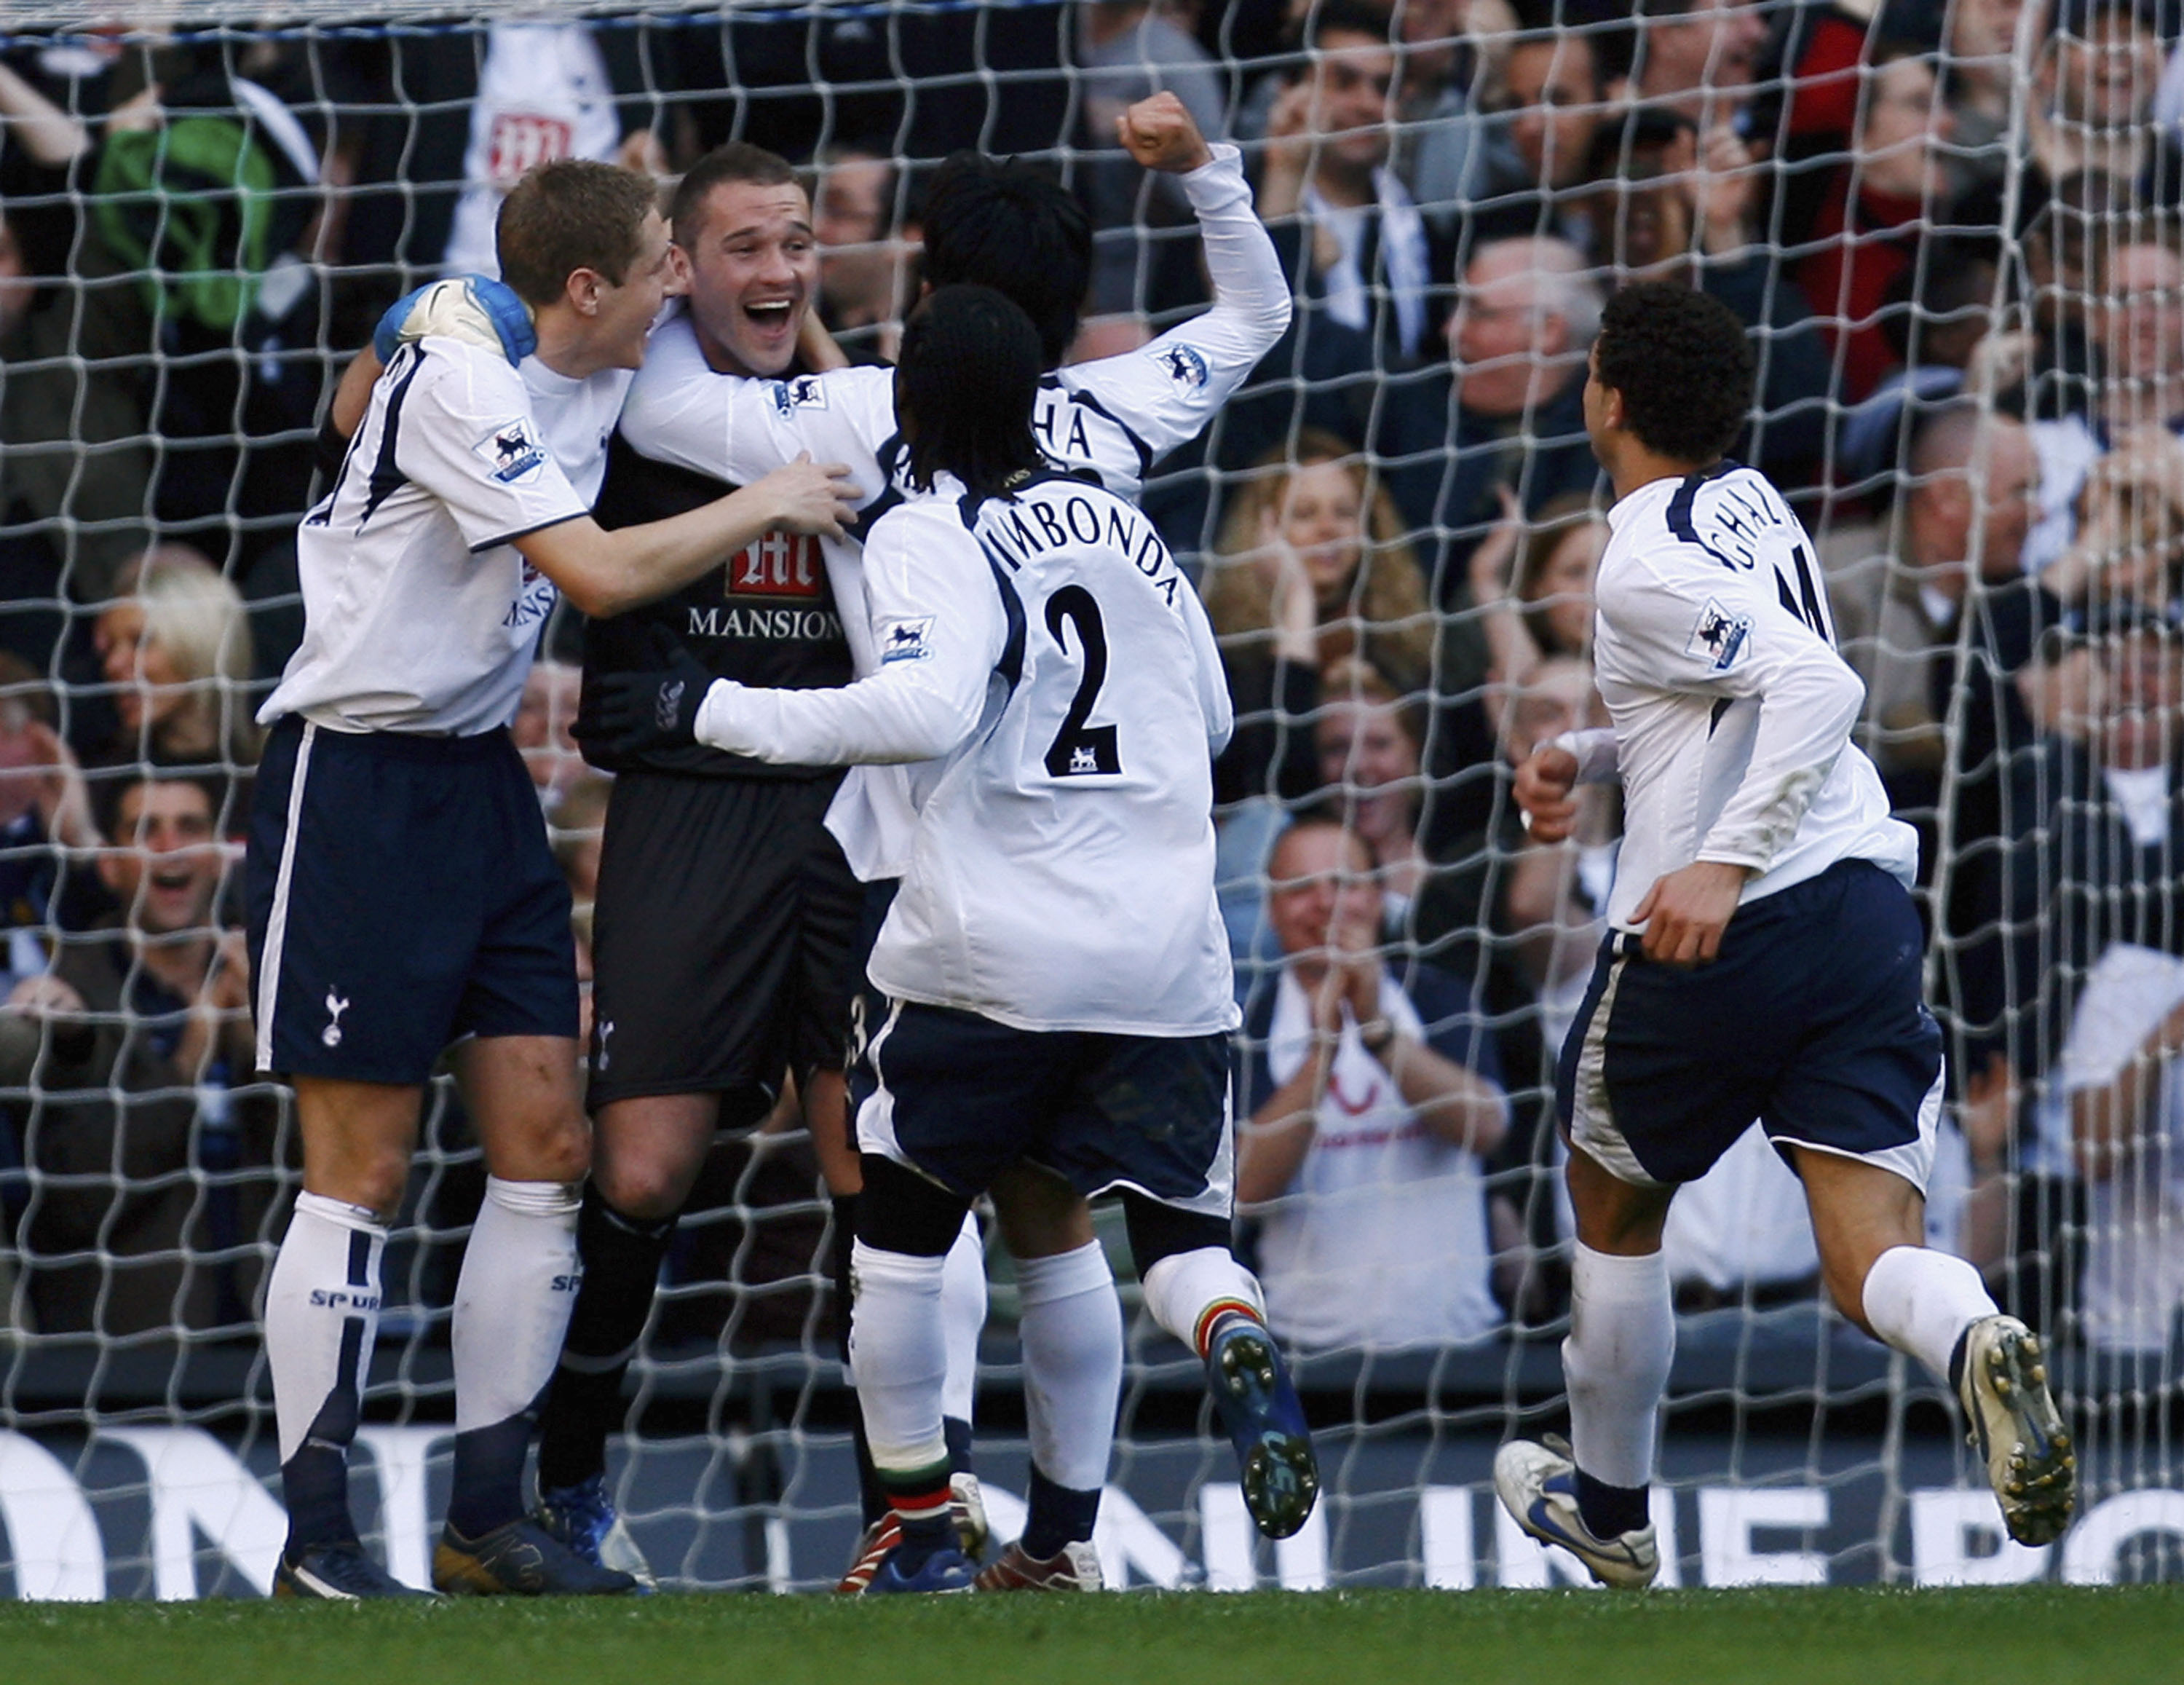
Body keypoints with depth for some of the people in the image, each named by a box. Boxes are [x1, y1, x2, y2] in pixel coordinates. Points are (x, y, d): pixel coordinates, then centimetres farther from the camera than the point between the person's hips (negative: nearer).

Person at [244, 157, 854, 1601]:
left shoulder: (600, 375, 7)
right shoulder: (457, 381, -19)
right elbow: (602, 573, -24)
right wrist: (767, 506, -13)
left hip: (483, 777, 8)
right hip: (355, 782, -8)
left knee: (546, 1145, 3)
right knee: (364, 1169, -6)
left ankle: (491, 1519, 9)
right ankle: (316, 1539, 0)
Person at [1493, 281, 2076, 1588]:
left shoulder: (1646, 565, -12)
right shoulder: (1754, 506, 14)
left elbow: (1816, 684, -27)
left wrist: (1726, 861, -31)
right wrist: (1593, 756, 29)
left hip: (1725, 931, -6)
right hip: (1866, 897, 6)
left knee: (1616, 1210, 21)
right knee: (1872, 1255, -3)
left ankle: (1610, 1507, 36)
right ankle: (1981, 1344, -39)